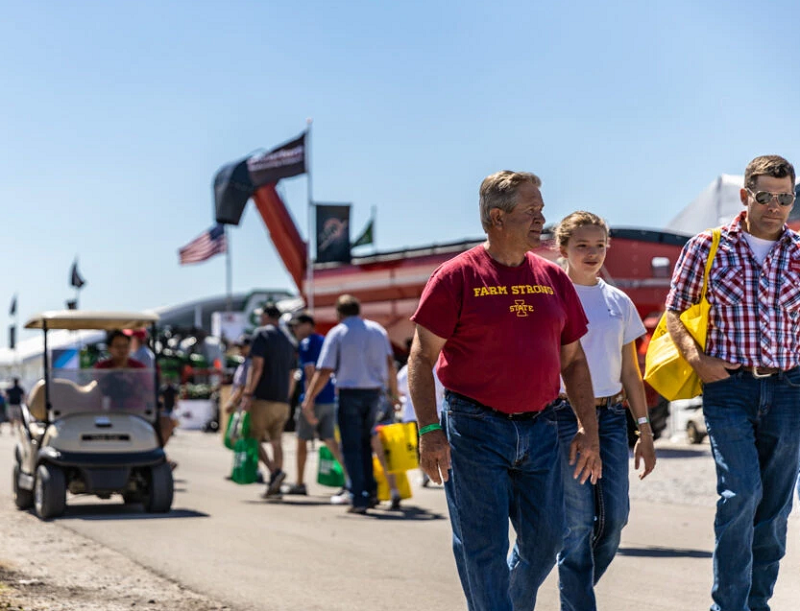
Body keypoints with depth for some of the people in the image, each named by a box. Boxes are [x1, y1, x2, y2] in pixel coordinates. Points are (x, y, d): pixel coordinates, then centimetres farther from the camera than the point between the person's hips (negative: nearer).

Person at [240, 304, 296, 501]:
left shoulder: (261, 334, -4)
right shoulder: (287, 341, 20)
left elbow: (257, 366, -15)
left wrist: (248, 394, -16)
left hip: (263, 398, -7)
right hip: (282, 400, 7)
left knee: (252, 438, -3)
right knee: (276, 441, 6)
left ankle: (274, 471, -22)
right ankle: (274, 488, 3)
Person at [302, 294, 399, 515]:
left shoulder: (337, 333, -3)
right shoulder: (378, 330, 9)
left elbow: (324, 372, -8)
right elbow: (390, 365, 7)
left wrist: (308, 400, -5)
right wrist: (394, 394, 15)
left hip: (349, 392, -4)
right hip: (374, 392, 4)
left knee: (351, 447, 2)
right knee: (365, 442, 20)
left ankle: (359, 499, -3)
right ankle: (371, 489, 10)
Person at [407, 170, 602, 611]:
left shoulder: (553, 279, 10)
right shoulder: (457, 276, -5)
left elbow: (573, 361, 15)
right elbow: (421, 358, -6)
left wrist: (588, 429, 9)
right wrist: (430, 431, -15)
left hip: (539, 429, 5)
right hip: (474, 429, -5)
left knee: (545, 539, 9)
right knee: (483, 547, -2)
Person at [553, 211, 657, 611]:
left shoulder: (619, 303, 11)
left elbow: (630, 372, 15)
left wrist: (645, 431, 12)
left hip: (610, 417, 4)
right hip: (565, 417, -4)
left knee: (614, 518, -1)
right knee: (578, 522, -6)